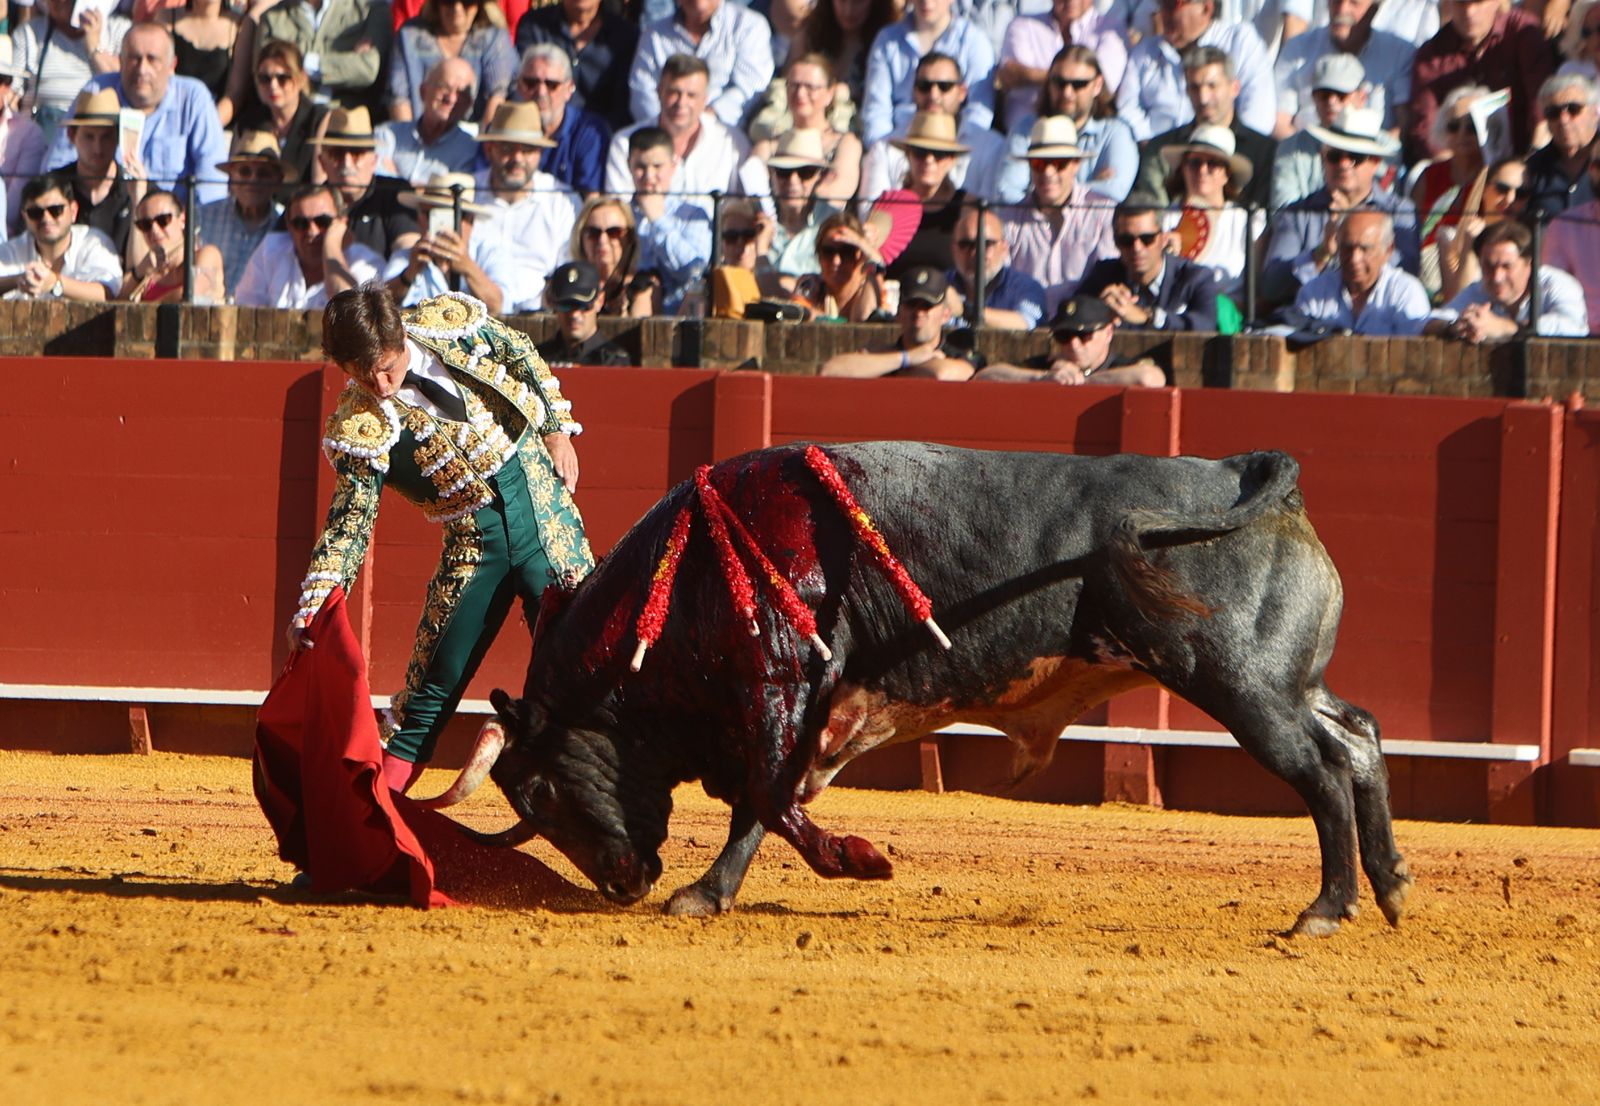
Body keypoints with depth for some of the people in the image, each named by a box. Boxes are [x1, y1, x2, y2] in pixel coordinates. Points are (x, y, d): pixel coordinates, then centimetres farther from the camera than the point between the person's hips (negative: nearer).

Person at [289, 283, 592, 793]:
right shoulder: (357, 429, -14)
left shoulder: (452, 321, -8)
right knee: (431, 690, -3)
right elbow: (349, 525, -13)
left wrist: (557, 430, 7)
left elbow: (524, 358, 11)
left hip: (545, 507, 2)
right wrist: (311, 607, -25)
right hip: (472, 541, -2)